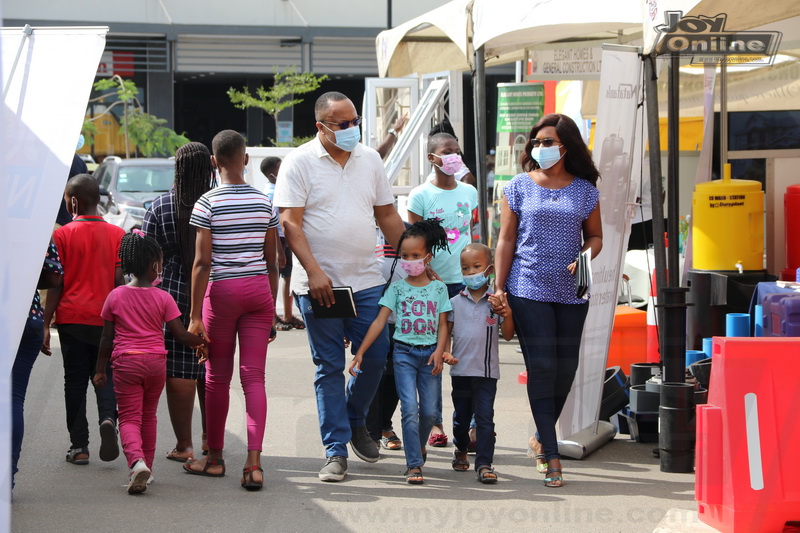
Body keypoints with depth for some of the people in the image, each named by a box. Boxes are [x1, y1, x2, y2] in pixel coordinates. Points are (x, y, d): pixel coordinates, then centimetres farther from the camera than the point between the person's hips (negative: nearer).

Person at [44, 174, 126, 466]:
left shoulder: (62, 235, -4)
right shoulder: (117, 234, 2)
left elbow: (56, 285, -5)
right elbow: (119, 280, 0)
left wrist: (45, 324, -1)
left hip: (72, 318, -1)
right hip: (106, 318, 1)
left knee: (75, 381, 6)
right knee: (105, 376, 11)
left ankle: (79, 446, 5)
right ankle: (108, 419, -17)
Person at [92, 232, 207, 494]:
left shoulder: (115, 296, -1)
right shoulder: (163, 298, -3)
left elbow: (107, 337, 3)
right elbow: (180, 335, -3)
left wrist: (100, 369, 12)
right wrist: (203, 341, 15)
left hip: (125, 362, -1)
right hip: (156, 362, 1)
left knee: (129, 418, -3)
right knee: (149, 416, 18)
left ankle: (137, 461, -29)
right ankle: (147, 468, 24)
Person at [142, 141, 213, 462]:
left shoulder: (161, 207, -3)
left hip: (174, 294, -2)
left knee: (179, 372, 1)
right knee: (211, 369, 15)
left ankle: (184, 445, 2)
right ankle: (210, 437, 24)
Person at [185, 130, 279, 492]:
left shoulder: (208, 203, -7)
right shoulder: (264, 202, 6)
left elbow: (202, 262, -10)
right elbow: (272, 262, 10)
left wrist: (195, 316, -8)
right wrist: (271, 309, 19)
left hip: (222, 290, -3)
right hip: (259, 289, 3)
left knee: (217, 377, 9)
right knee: (254, 377, 0)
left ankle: (215, 457, 21)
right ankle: (254, 462, -11)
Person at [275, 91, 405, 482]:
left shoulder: (370, 160, 11)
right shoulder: (299, 162, -3)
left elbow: (387, 216, 17)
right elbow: (290, 223, -9)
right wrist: (314, 272, -17)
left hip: (367, 281, 4)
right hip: (320, 284, -4)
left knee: (375, 357, 1)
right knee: (329, 368, 0)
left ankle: (355, 421, 28)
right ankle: (336, 452, 6)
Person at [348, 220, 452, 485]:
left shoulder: (438, 288, 6)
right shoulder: (397, 288, 3)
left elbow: (443, 324, 6)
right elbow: (380, 321, -1)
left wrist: (439, 351, -10)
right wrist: (360, 352, -7)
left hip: (430, 353, 1)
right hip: (404, 352, -1)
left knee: (429, 411, 2)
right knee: (409, 408, -11)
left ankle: (419, 445, 32)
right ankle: (414, 465, -9)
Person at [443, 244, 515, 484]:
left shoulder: (496, 302, 1)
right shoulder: (455, 302, 6)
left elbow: (508, 335, -1)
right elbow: (446, 332, 10)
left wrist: (507, 314, -17)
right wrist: (445, 352, -7)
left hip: (487, 371, -2)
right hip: (461, 369, 2)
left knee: (485, 417, -9)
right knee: (461, 416, 14)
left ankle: (484, 463, -9)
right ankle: (461, 450, 39)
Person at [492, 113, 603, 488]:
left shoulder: (585, 190, 8)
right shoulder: (520, 186, 5)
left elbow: (595, 236, 14)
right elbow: (506, 239, 5)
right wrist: (499, 287, -2)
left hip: (571, 291, 2)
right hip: (529, 288, -2)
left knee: (566, 367, 5)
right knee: (542, 366, -9)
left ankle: (542, 436, 27)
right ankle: (552, 456, -8)